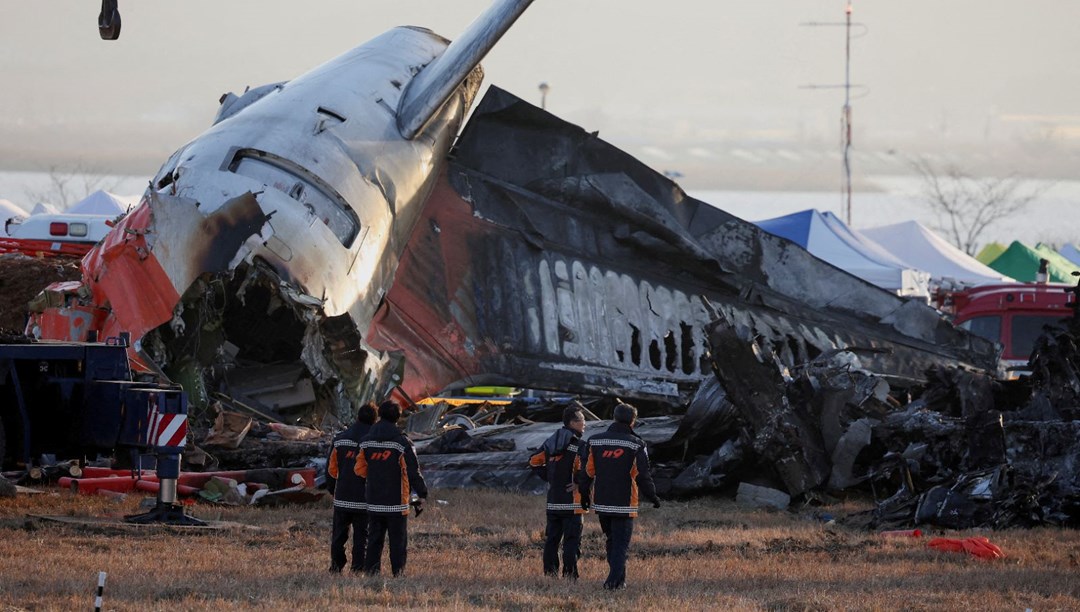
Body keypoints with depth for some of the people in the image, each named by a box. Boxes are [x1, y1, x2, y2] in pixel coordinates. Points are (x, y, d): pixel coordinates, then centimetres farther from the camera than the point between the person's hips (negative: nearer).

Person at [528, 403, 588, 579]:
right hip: (571, 500, -7)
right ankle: (569, 574, -6)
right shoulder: (578, 445, -13)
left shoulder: (551, 442, 10)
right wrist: (580, 484, -10)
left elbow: (534, 461, 15)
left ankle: (550, 571, 15)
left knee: (552, 537, 13)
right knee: (572, 538, -3)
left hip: (553, 500, 7)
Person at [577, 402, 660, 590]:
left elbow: (587, 471, 6)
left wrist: (584, 495, 19)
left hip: (601, 503, 4)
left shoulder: (594, 442, 2)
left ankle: (620, 578, 23)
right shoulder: (636, 444, -8)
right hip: (624, 504, -4)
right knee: (621, 544, 0)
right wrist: (653, 497, 4)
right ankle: (614, 580, -10)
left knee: (611, 541, 18)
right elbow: (643, 475, -9)